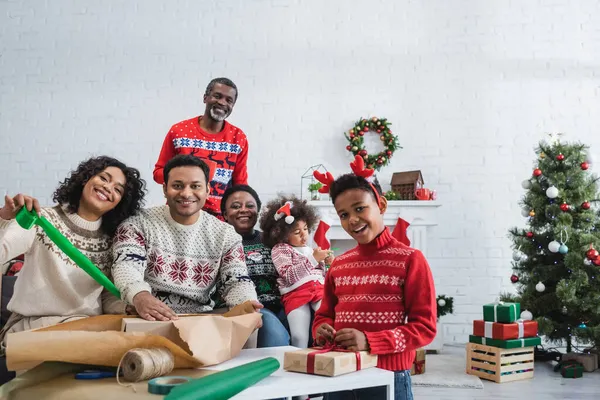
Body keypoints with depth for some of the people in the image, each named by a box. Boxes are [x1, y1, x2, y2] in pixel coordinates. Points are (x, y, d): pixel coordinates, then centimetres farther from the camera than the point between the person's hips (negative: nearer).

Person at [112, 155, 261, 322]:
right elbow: (126, 265, -14)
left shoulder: (226, 235, 8)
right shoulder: (139, 223, 1)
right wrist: (139, 295, -38)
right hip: (147, 319, -3)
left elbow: (237, 281, -1)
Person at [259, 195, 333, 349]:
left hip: (319, 289, 4)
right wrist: (313, 260, -7)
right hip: (296, 293, -4)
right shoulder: (280, 249, 10)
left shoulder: (312, 250, 27)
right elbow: (289, 275, -5)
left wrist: (329, 263, 12)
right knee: (300, 337, -21)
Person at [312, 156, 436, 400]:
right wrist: (321, 329, -8)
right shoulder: (338, 264, 6)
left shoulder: (410, 259, -9)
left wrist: (369, 341, -22)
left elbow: (424, 327, -12)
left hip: (387, 378, -4)